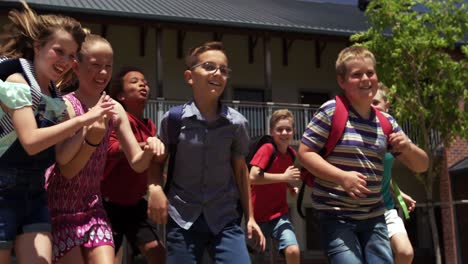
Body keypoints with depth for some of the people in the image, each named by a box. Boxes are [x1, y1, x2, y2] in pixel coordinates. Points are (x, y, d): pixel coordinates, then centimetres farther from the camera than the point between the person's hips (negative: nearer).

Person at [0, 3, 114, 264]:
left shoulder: (55, 93, 11)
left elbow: (62, 155, 11)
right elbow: (31, 142, -24)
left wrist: (93, 128, -1)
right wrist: (83, 119, -23)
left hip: (35, 191, 7)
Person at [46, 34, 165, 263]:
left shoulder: (115, 110, 1)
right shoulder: (66, 106, -15)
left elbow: (137, 163, 2)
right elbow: (67, 170, -18)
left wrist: (149, 149, -20)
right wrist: (91, 140, -35)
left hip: (92, 208, 5)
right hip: (58, 209, -4)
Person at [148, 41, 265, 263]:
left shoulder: (236, 123, -2)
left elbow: (240, 170, 8)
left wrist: (249, 217, 10)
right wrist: (155, 187, -13)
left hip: (225, 220, 1)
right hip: (182, 219, 0)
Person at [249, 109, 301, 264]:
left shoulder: (291, 154, 4)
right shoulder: (267, 149, -14)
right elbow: (253, 177, -27)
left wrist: (290, 187, 2)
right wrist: (284, 177, -23)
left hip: (280, 214, 4)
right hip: (258, 215, -4)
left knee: (293, 251, -18)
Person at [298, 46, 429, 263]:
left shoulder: (386, 122, 8)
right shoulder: (332, 112, -8)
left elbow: (421, 165, 14)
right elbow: (305, 153, -9)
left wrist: (407, 147, -9)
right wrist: (342, 177, -20)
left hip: (374, 217, 6)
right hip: (335, 216, -5)